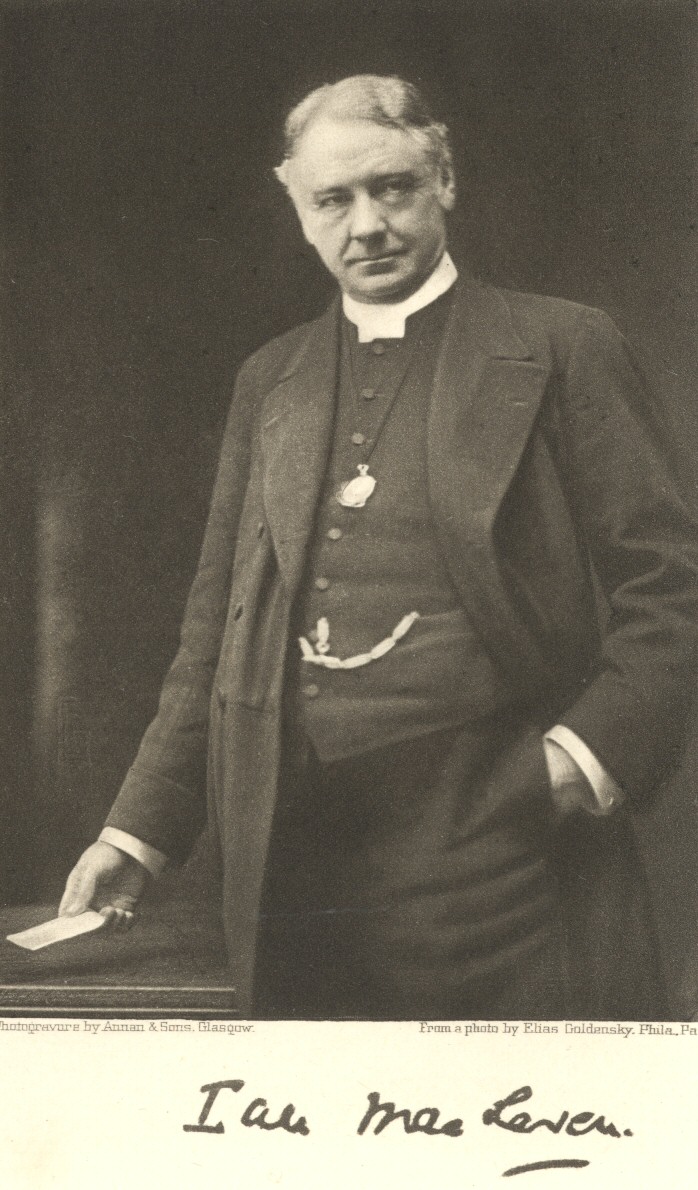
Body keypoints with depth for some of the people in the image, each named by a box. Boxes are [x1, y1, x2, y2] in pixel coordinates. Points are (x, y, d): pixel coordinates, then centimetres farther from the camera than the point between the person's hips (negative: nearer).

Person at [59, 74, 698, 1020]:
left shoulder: (561, 348, 3)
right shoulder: (268, 381, 15)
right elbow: (216, 627, 16)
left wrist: (596, 753, -14)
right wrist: (140, 833, 10)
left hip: (499, 848, -3)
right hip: (291, 855, 4)